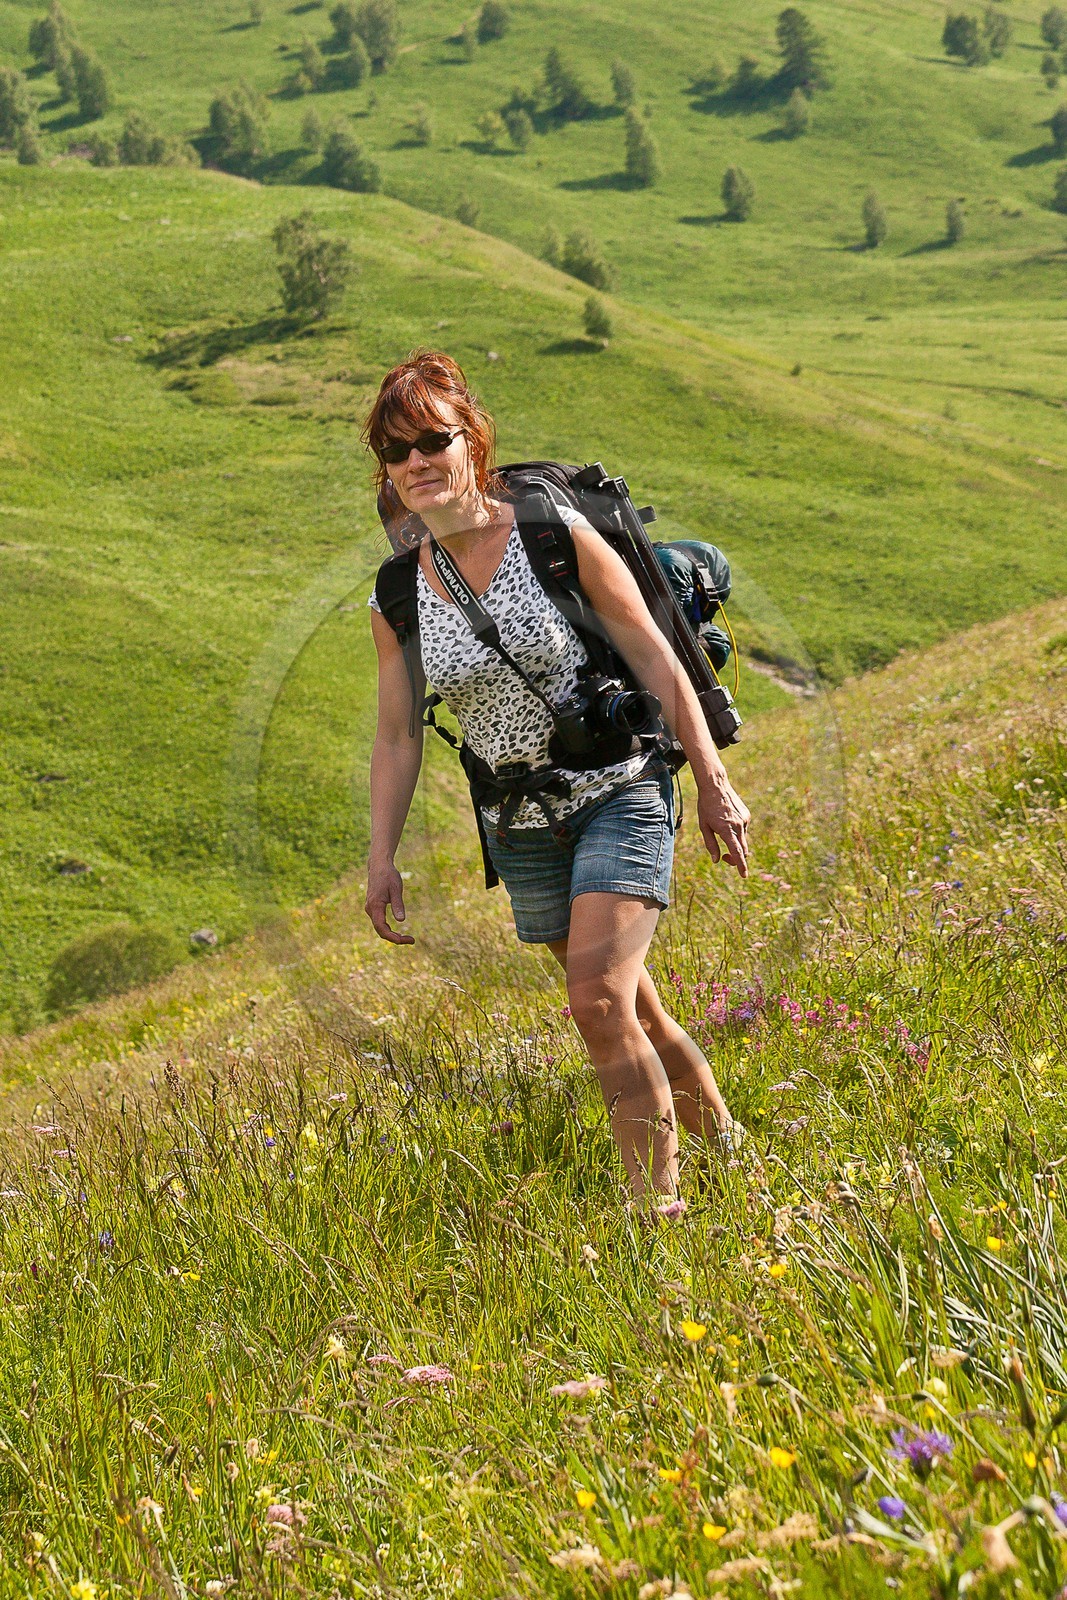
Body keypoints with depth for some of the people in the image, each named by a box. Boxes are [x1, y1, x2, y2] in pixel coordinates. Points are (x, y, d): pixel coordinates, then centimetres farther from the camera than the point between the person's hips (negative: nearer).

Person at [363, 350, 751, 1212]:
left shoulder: (555, 534, -12)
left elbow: (657, 662, -9)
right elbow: (396, 735, 7)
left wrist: (714, 785, -10)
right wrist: (382, 857, 1)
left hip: (618, 794, -5)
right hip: (520, 827, 5)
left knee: (601, 1000, -19)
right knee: (632, 1013, 13)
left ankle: (658, 1206, -11)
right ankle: (726, 1143, 36)